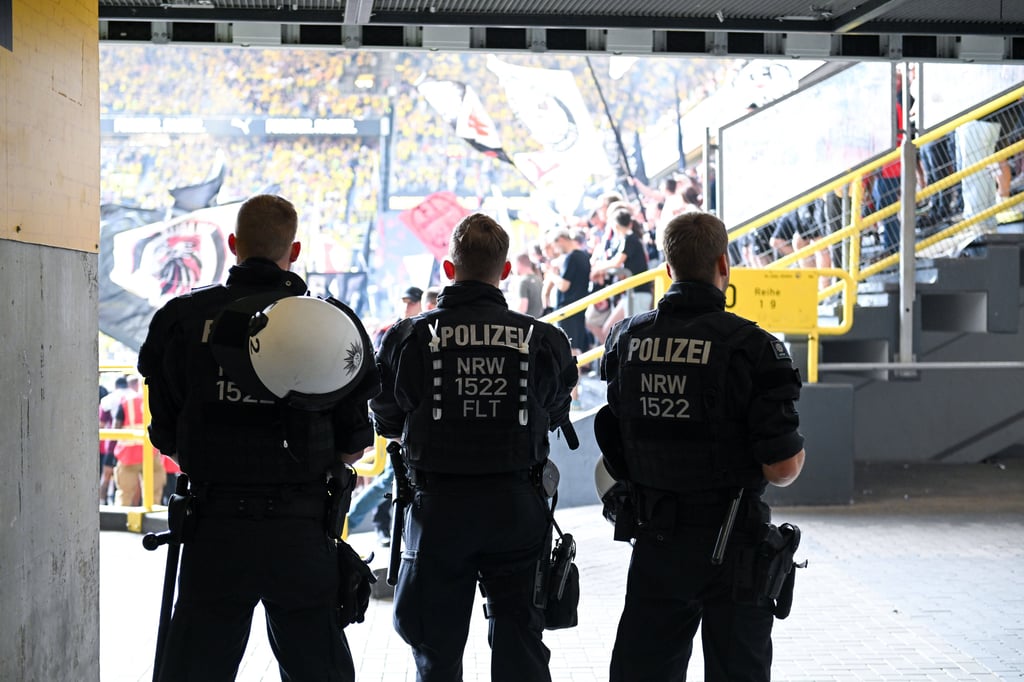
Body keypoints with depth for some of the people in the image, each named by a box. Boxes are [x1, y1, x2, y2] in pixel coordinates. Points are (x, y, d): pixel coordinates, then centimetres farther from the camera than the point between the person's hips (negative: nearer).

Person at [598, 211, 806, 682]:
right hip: (730, 547, -4)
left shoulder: (625, 339, 0)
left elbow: (613, 453, 10)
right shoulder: (750, 347, -15)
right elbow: (782, 469, -15)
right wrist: (797, 450, 6)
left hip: (654, 540, 4)